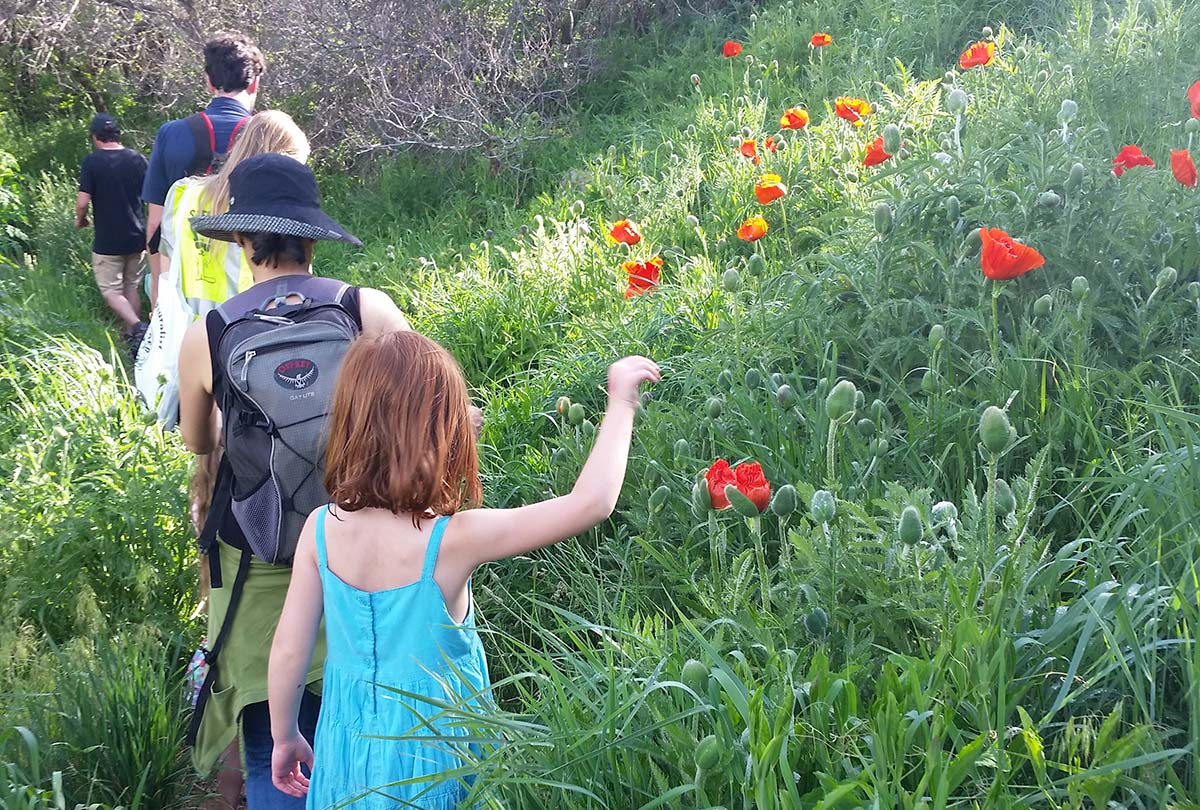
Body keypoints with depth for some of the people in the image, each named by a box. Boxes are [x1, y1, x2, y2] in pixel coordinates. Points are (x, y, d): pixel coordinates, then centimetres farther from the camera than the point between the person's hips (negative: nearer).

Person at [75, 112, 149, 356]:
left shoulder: (92, 162, -12)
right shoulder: (137, 159, 0)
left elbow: (83, 201, -15)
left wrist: (80, 219, 6)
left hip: (107, 241, -4)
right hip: (137, 237, 4)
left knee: (111, 290, 3)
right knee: (132, 287, 16)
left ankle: (137, 327, -19)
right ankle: (130, 336, 21)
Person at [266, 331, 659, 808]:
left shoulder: (322, 528, -12)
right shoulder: (452, 541, -25)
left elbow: (288, 651, -5)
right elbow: (591, 503, -24)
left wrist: (285, 737, 13)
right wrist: (620, 403, -13)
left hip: (349, 746, 4)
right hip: (429, 762, -4)